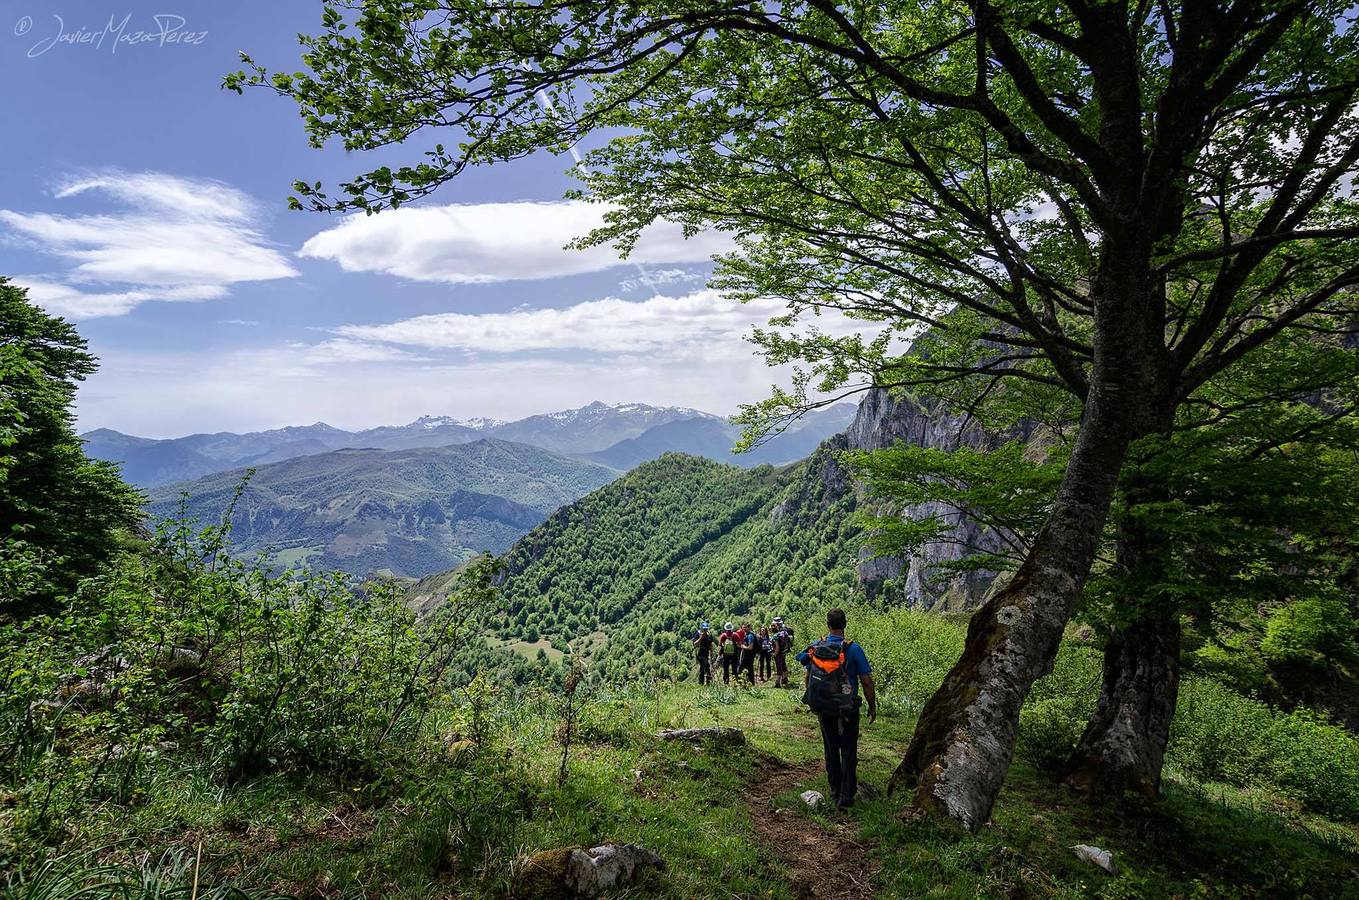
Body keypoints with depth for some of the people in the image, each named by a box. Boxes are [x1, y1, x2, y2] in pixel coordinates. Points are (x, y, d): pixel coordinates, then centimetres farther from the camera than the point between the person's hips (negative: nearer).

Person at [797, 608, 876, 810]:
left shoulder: (815, 648, -5)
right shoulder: (853, 649, -16)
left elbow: (808, 677, 4)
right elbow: (867, 681, -12)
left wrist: (813, 702, 18)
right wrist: (872, 707, 1)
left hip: (823, 708, 3)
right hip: (847, 709, -3)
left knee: (830, 749, 17)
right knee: (848, 752, 7)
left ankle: (835, 791, 28)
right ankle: (846, 797, 7)